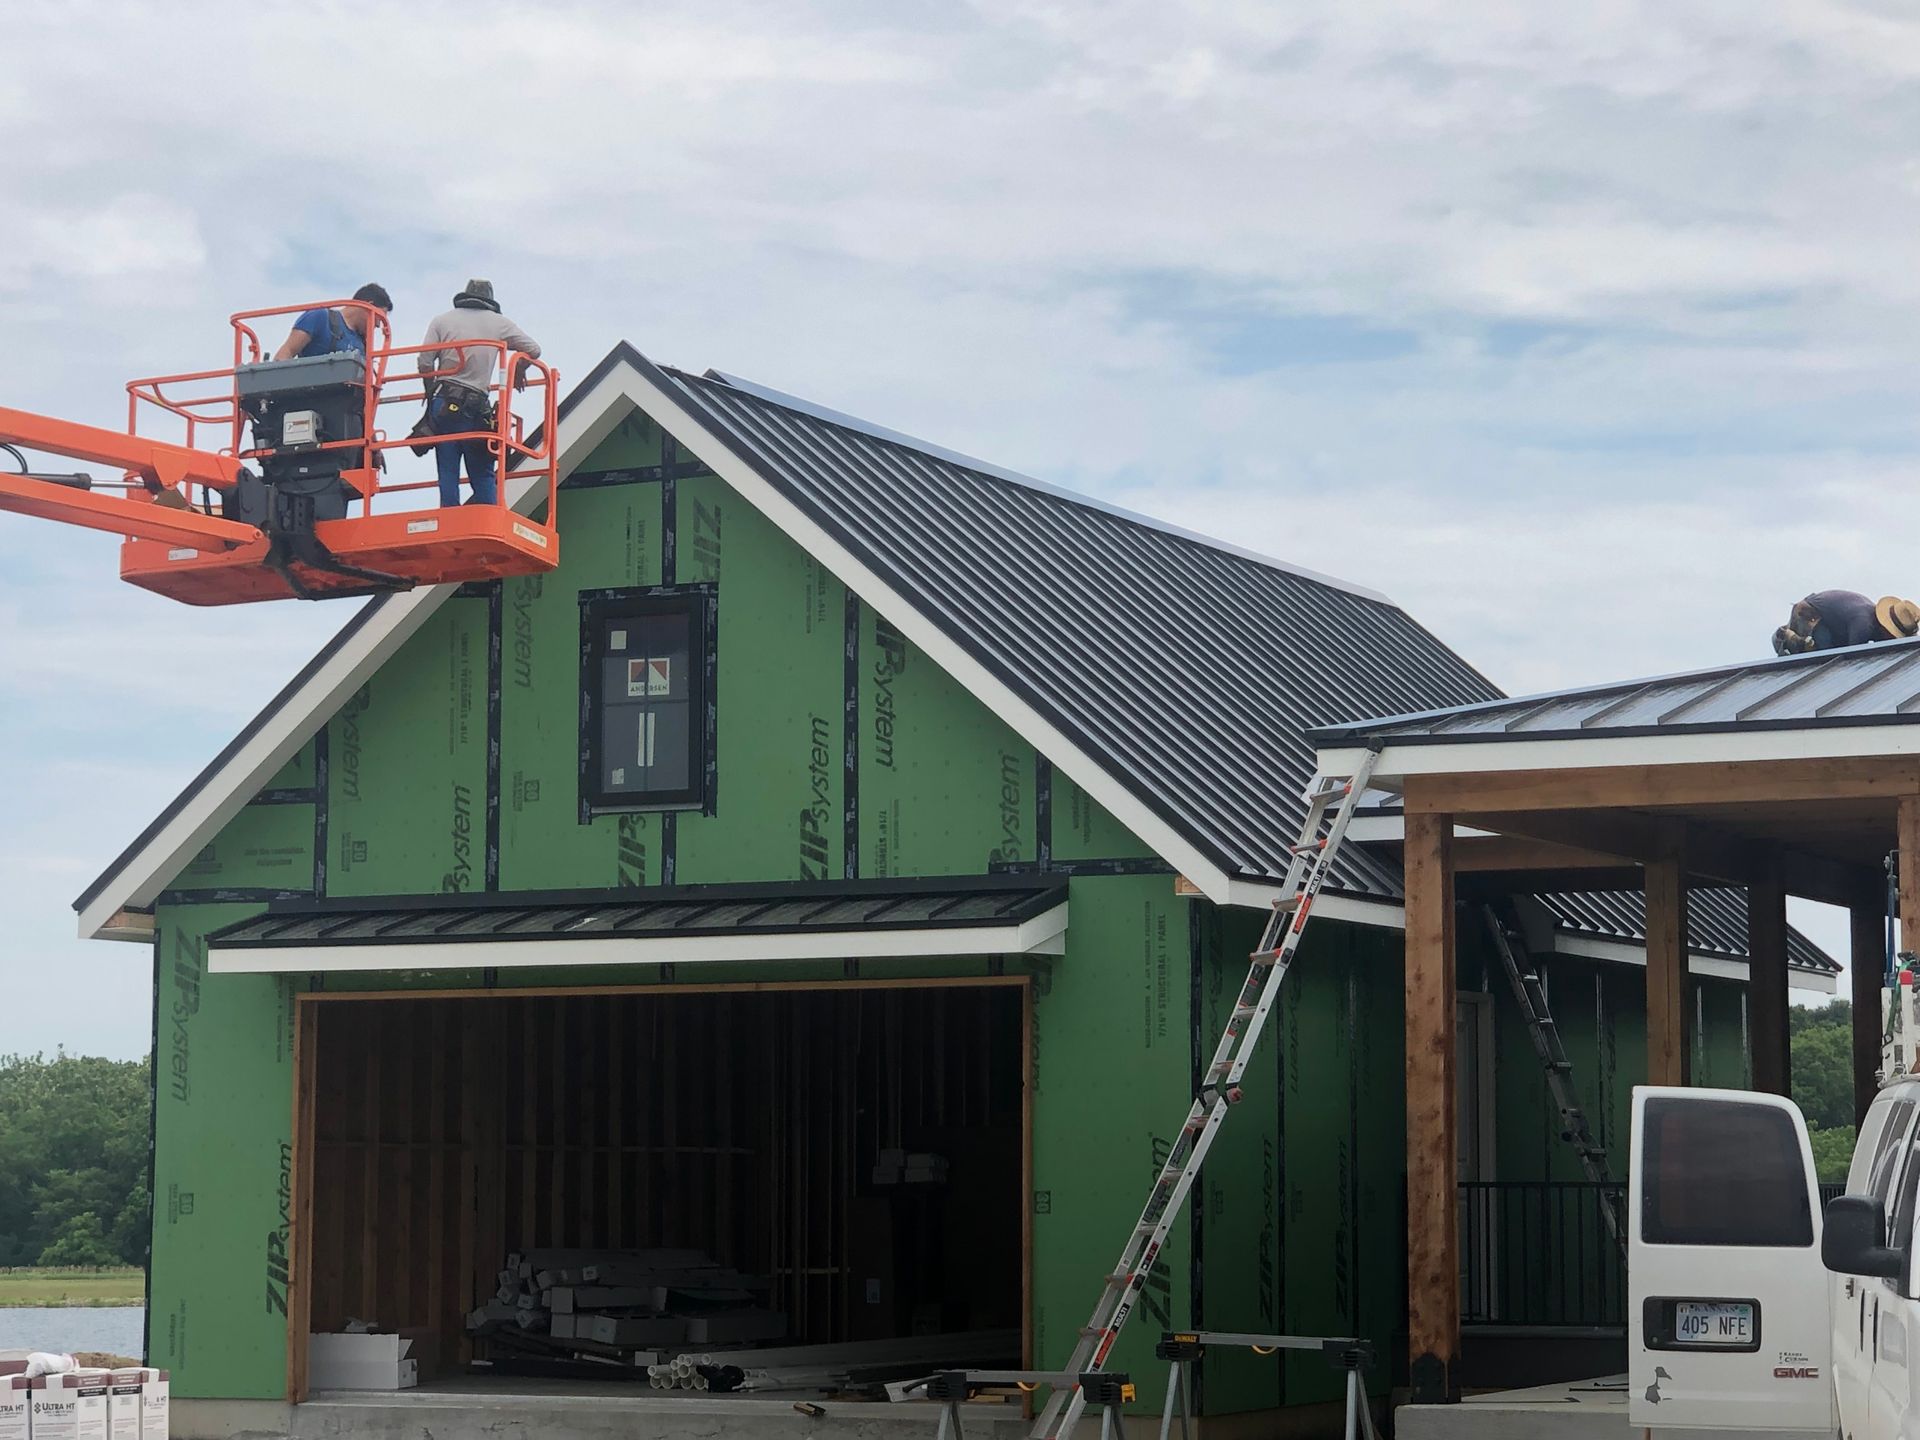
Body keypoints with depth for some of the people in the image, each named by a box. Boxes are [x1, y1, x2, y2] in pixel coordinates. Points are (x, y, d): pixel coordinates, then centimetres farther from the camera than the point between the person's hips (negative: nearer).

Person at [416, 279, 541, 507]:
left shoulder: (441, 321, 10)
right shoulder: (499, 323, 8)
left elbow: (425, 364, 3)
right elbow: (533, 351, 10)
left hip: (442, 404, 1)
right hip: (476, 407, -1)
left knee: (448, 475, 4)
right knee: (483, 477, 3)